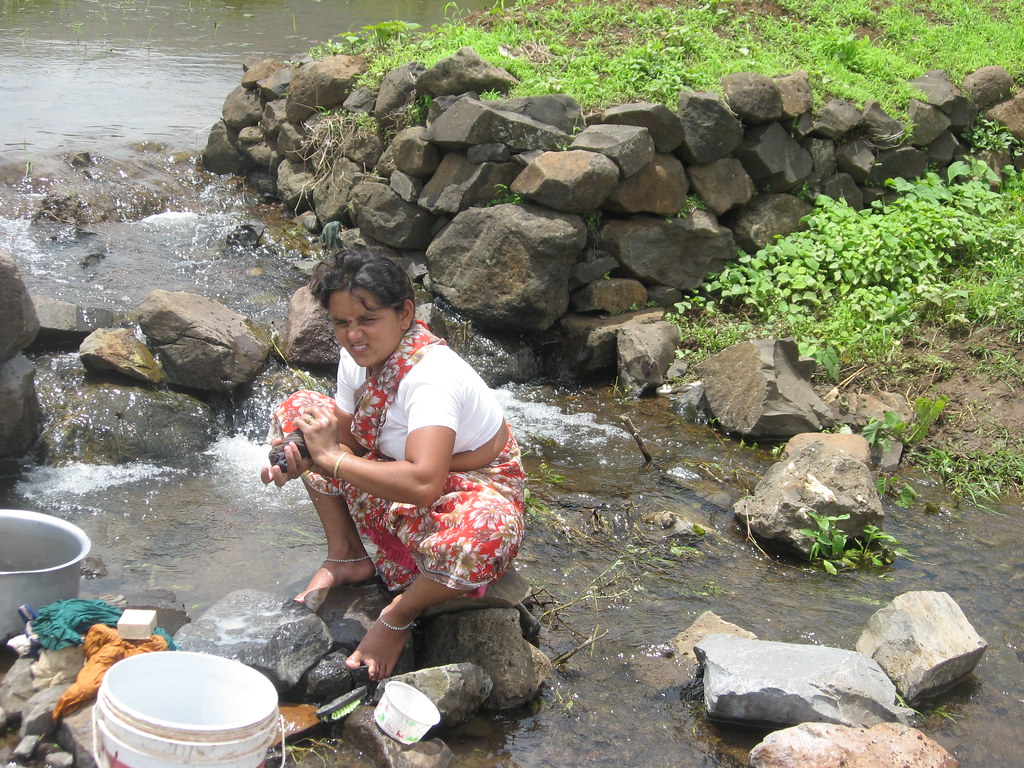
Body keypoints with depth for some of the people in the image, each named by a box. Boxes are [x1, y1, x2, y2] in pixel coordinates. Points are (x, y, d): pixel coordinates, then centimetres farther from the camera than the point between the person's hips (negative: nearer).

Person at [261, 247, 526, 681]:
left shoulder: (432, 377, -33)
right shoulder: (358, 358, -7)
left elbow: (424, 483, -46)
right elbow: (347, 438, 0)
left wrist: (331, 458, -35)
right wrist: (302, 458, -23)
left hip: (476, 495, -8)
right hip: (400, 498, 8)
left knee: (483, 538, -46)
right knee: (299, 410, 3)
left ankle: (400, 613, -13)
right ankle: (347, 557, 8)